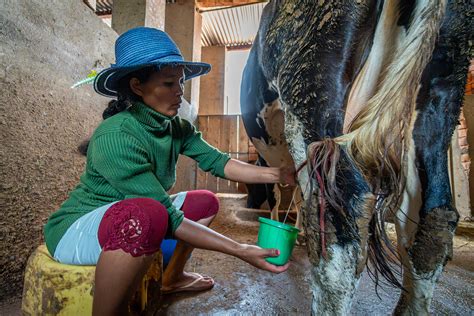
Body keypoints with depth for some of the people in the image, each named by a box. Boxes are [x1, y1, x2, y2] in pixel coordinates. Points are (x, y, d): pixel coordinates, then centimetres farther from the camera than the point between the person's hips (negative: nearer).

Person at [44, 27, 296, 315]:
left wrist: (275, 174, -21)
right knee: (148, 216, -38)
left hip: (129, 220, 8)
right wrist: (241, 251, -33)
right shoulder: (116, 137, -30)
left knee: (205, 202, 5)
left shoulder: (178, 128, -6)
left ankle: (173, 278, 22)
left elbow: (217, 161, -11)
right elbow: (167, 217, -33)